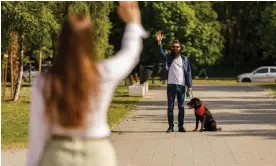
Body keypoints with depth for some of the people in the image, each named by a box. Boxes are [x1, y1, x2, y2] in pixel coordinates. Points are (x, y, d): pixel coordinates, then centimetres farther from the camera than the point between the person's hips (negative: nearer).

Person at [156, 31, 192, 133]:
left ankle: (181, 126, 11)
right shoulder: (168, 58, 5)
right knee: (170, 107, 2)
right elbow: (161, 53, -15)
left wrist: (189, 85, -3)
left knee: (181, 107, 5)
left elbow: (188, 73, 5)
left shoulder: (184, 59, 6)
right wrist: (159, 42, -31)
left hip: (181, 86, 1)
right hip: (171, 85, 0)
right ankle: (170, 127, 7)